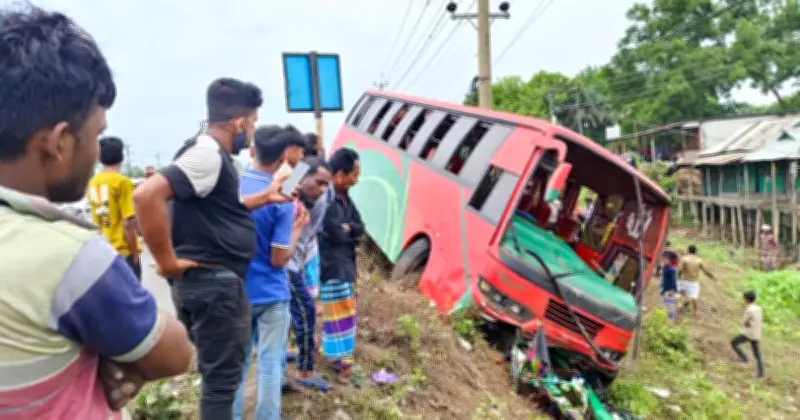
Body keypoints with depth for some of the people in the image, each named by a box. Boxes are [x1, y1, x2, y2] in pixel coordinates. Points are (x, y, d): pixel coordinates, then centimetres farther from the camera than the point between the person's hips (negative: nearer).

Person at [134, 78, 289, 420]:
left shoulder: (212, 154, 12)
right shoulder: (208, 154, -20)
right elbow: (146, 195, -32)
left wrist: (264, 198, 19)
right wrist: (167, 262, -24)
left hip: (213, 280, 10)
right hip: (213, 282, -10)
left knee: (221, 371, 22)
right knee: (222, 376, 2)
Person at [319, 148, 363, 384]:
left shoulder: (344, 197, 9)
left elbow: (360, 228, 5)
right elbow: (336, 233, -25)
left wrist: (346, 228, -13)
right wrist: (349, 230, -6)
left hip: (346, 263, 9)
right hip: (331, 265, -9)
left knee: (346, 311, 18)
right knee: (340, 312, 0)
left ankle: (342, 357, 31)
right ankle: (343, 361, 12)